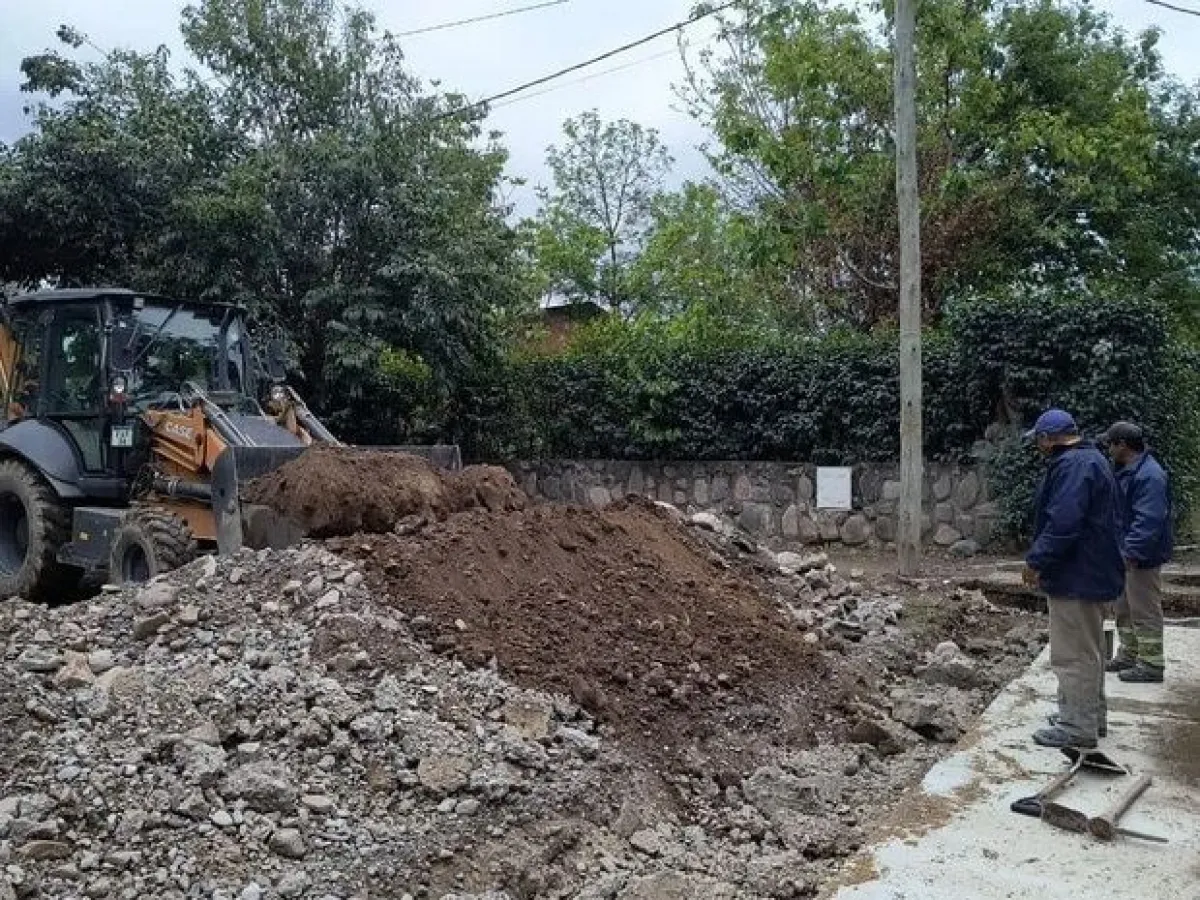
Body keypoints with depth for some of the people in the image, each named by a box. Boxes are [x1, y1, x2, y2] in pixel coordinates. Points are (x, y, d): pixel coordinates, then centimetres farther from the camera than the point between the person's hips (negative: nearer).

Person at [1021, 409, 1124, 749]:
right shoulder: (1094, 460, 15)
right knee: (1089, 650, 20)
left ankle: (1077, 727, 3)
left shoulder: (1072, 465, -21)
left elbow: (1062, 522, -29)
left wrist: (1037, 561, -21)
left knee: (1073, 654, -3)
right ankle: (1093, 716, 31)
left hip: (1075, 577, -11)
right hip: (1094, 573, 11)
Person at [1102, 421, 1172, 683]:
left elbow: (1148, 521, -28)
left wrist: (1131, 552, -29)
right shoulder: (1126, 472, 12)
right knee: (1125, 610, 18)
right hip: (1125, 554, 11)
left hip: (1142, 558, -11)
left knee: (1145, 612, -2)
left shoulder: (1149, 475, -21)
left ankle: (1151, 664, 6)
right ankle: (1128, 656, 29)